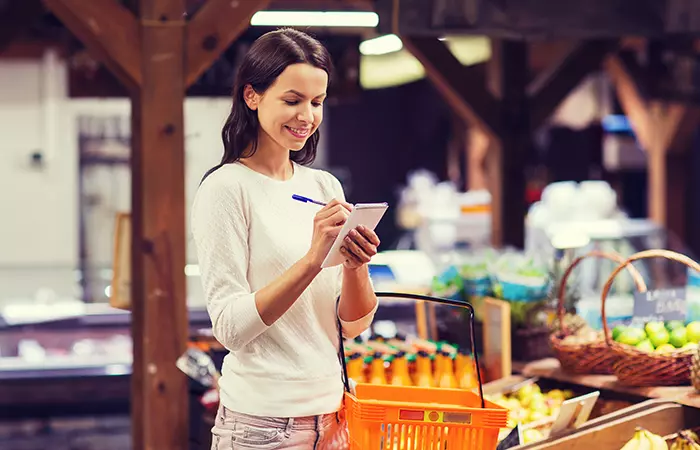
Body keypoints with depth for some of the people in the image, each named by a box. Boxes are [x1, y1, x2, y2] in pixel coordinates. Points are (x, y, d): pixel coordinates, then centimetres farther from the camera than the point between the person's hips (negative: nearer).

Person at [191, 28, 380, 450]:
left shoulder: (325, 186, 8)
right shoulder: (227, 188, -9)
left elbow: (354, 325, 6)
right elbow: (230, 327, -16)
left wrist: (356, 266, -12)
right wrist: (313, 258, -24)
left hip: (330, 415, 6)